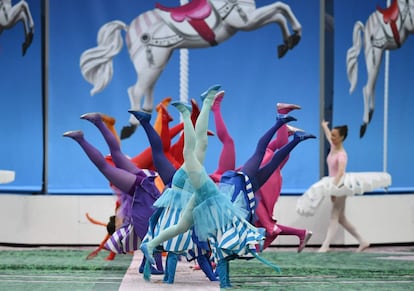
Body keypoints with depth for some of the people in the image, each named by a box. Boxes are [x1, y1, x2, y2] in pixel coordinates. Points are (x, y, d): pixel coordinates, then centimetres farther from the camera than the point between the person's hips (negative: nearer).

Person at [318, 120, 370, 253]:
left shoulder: (342, 154, -21)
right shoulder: (333, 147, 4)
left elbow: (340, 172, -35)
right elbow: (328, 136, 28)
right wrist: (324, 127, 47)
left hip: (340, 187, -9)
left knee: (334, 217, -11)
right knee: (341, 219, 12)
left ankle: (325, 246, -15)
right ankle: (362, 241, 19)